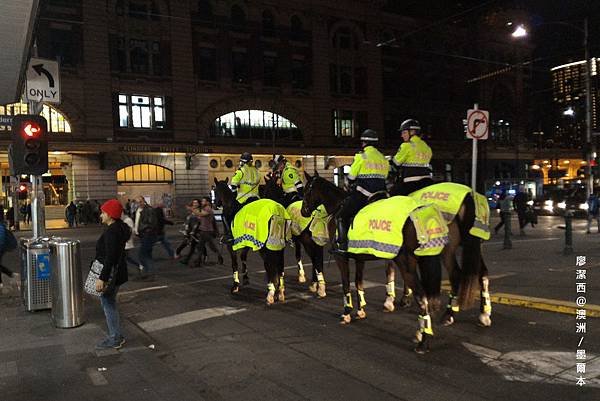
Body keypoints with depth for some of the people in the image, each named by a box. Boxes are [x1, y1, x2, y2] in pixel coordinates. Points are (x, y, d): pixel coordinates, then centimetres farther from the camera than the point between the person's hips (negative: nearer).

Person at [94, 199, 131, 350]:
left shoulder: (112, 232, -22)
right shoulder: (119, 228, 9)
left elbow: (110, 258, -26)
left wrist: (102, 278, -25)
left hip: (111, 273, -10)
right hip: (117, 272, 10)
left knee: (108, 304, 1)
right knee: (109, 303, 19)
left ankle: (115, 339, 12)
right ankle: (117, 336, 30)